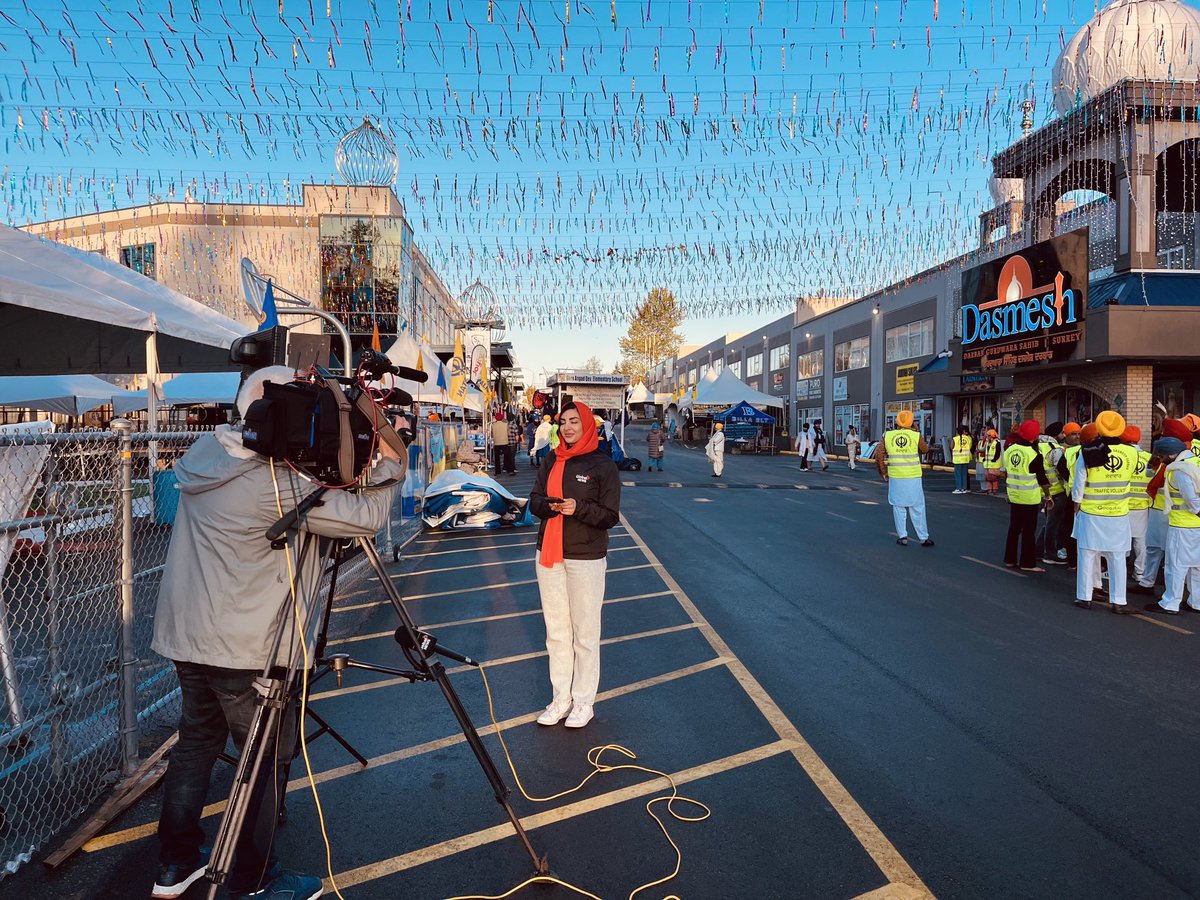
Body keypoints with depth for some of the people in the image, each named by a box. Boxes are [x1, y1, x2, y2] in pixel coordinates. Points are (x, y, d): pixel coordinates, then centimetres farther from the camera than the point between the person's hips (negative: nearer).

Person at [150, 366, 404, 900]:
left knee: (196, 743, 21)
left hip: (187, 636, 9)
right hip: (245, 649, -9)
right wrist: (390, 463, -6)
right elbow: (365, 517, -22)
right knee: (268, 757, 6)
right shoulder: (274, 483, -22)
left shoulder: (206, 453, 2)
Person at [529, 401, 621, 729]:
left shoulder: (603, 465, -5)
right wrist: (549, 505, -14)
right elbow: (534, 501, 8)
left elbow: (610, 516, -7)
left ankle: (583, 701, 18)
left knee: (585, 634, 4)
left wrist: (578, 508, -24)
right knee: (556, 631, 12)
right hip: (549, 556, 5)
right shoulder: (550, 461, 9)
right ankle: (561, 698, 24)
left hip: (586, 559, -5)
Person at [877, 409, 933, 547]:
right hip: (913, 478, -1)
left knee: (898, 507, 11)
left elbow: (879, 456, -2)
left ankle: (902, 537, 13)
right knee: (917, 508, 7)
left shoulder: (887, 436, -3)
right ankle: (923, 538, 14)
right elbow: (925, 450, 12)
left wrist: (883, 473, 10)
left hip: (895, 478, 1)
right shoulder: (916, 436, -6)